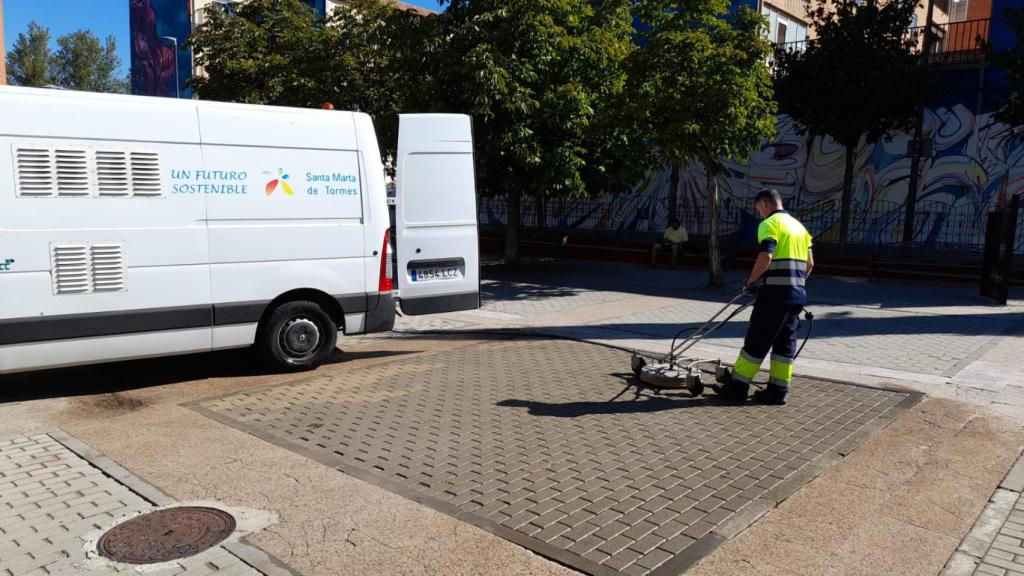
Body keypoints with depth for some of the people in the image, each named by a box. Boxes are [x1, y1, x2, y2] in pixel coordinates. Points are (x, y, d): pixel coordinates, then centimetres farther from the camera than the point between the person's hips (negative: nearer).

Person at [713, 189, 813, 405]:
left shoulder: (770, 224, -8)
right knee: (785, 342, 11)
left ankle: (737, 387, 4)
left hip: (775, 292, -8)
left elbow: (765, 257, -21)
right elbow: (810, 263, 18)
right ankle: (778, 390, 14)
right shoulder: (799, 226, 18)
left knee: (756, 340, -2)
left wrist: (750, 281, -9)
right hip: (798, 294, 8)